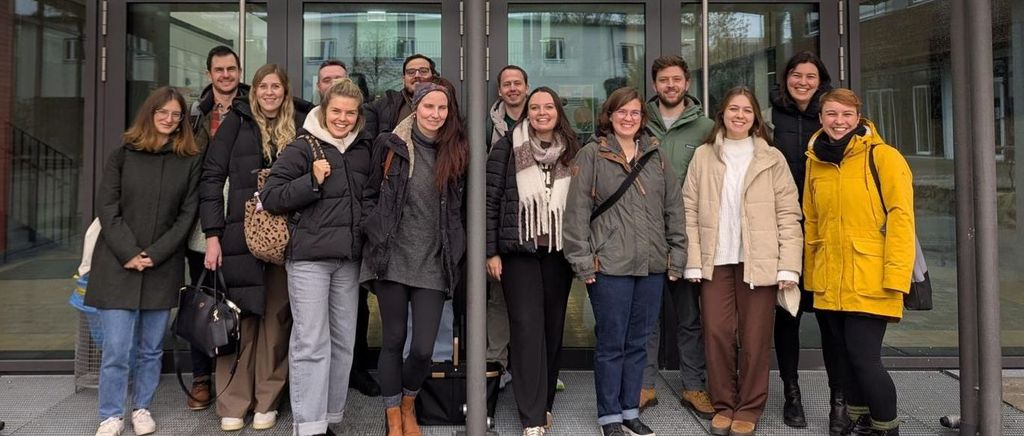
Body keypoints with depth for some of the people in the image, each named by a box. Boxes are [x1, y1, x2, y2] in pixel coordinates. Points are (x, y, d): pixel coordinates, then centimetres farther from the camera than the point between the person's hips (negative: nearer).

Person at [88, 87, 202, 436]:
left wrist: (155, 254, -8)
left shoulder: (191, 161, 5)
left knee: (151, 347, 8)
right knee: (117, 348, -3)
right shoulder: (123, 155, 4)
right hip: (119, 264, -1)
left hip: (163, 267, 1)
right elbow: (107, 208, -1)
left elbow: (187, 214, 1)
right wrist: (129, 253, -11)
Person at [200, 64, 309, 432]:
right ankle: (233, 403, 14)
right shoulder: (238, 121, 4)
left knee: (277, 316, 6)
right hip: (241, 234, -1)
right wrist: (212, 234, -6)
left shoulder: (300, 124, 8)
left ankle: (267, 401, 17)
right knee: (240, 317, 3)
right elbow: (212, 177, 1)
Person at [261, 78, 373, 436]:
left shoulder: (364, 149, 11)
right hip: (309, 256, -5)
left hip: (349, 257, 5)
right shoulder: (302, 147, -4)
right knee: (311, 343, -5)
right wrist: (312, 182, -17)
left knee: (343, 341, 10)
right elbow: (269, 197, -7)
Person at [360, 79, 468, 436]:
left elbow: (461, 208, 13)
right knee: (393, 340, 9)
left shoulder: (457, 152, 6)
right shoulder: (389, 145, 0)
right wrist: (376, 237, -4)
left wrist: (456, 252, 8)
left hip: (433, 265, 1)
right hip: (392, 259, -1)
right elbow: (369, 195, 5)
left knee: (424, 349, 0)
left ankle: (407, 406, 30)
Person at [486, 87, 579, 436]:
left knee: (553, 327, 9)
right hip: (519, 252, -3)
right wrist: (491, 251, -7)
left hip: (559, 253, 3)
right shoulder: (508, 148, -2)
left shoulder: (572, 152, 7)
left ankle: (545, 402, 26)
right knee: (528, 327, -5)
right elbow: (490, 200, -3)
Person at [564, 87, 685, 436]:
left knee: (638, 342, 13)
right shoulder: (592, 155, -2)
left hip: (652, 266, 4)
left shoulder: (655, 155, 11)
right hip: (609, 266, -4)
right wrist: (583, 261, -10)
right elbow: (577, 211, -6)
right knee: (611, 343, 4)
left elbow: (674, 207, 12)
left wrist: (676, 257, 7)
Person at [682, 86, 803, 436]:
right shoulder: (703, 156, 7)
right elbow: (690, 212, 4)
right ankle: (723, 404, 19)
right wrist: (693, 262, -3)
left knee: (754, 338, 4)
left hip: (758, 261, -1)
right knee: (717, 334, 3)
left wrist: (788, 266, -7)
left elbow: (789, 215, 1)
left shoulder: (772, 159, 4)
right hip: (716, 261, 1)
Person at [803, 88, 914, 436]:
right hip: (830, 283, 5)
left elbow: (901, 219, -11)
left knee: (864, 357, -6)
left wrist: (896, 276, -17)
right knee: (845, 357, 13)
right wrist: (811, 276, 12)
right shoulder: (815, 161, 10)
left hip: (870, 282, -5)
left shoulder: (883, 157, -5)